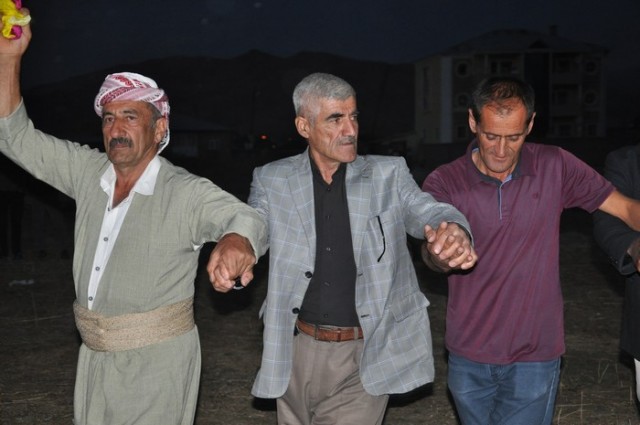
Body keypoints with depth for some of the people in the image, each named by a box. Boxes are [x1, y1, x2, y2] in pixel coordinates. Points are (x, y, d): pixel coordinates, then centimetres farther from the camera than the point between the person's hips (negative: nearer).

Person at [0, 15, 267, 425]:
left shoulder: (187, 193, -15)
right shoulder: (88, 172, 2)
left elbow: (245, 217, -29)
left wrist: (237, 240, -55)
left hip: (157, 361, -6)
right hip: (94, 356, 6)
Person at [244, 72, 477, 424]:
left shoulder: (388, 175, 0)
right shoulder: (272, 180, 0)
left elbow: (428, 212, -9)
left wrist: (453, 231, -34)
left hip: (364, 357, -1)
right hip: (296, 352, 2)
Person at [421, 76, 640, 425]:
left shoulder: (554, 167, -6)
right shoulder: (444, 182, -9)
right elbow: (431, 251, -23)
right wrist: (441, 254, -48)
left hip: (534, 357, -1)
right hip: (468, 357, 1)